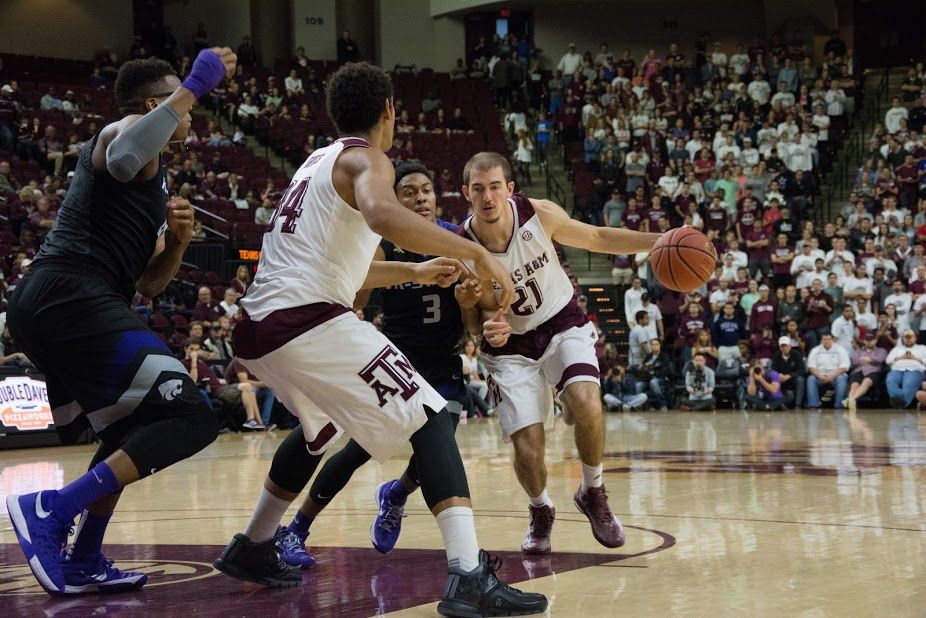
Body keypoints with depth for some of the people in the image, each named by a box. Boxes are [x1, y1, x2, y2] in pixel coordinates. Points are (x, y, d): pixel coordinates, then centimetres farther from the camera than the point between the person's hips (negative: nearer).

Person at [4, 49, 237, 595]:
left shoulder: (156, 181, 30)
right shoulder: (128, 127, 2)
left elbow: (149, 284, 30)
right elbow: (123, 160, -26)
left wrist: (178, 240, 11)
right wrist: (194, 86, -20)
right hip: (75, 298, -11)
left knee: (132, 432, 26)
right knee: (191, 418, -16)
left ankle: (83, 564, 25)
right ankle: (53, 509, -20)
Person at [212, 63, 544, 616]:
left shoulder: (319, 162, 25)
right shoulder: (366, 159, -2)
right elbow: (381, 214, -28)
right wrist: (476, 252, -26)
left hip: (258, 327, 9)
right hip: (310, 322, -9)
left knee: (320, 431, 34)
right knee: (431, 421, -7)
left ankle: (252, 549, 42)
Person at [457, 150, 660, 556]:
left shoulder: (540, 215, -18)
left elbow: (597, 238, -1)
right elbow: (472, 319, -6)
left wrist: (657, 241, -11)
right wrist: (488, 328, -30)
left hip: (563, 326, 1)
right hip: (511, 345, 0)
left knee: (586, 404, -27)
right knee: (527, 449, -10)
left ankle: (592, 494, 1)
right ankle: (540, 512, 25)